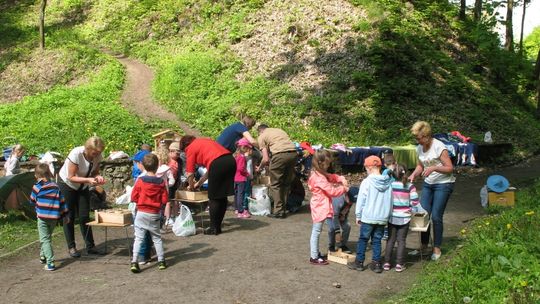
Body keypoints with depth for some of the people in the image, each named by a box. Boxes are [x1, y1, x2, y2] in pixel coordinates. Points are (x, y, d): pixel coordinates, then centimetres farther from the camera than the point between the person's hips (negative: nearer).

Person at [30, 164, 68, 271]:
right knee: (48, 237, 23)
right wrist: (65, 215, 14)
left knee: (45, 239, -1)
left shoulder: (37, 187, -6)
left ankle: (50, 262, -9)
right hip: (54, 217, 4)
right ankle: (43, 256, 38)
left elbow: (32, 201, 7)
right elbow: (62, 202, 6)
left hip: (42, 217, -4)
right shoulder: (56, 187, 4)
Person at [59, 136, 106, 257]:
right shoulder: (76, 154, -32)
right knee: (69, 217, 1)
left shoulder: (98, 156, -17)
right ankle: (71, 247, 10)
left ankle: (90, 246, 8)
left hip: (82, 187, 4)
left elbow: (95, 172, -4)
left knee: (84, 217, 3)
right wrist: (88, 180, -40)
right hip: (67, 185, -4)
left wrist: (98, 177, -27)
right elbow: (71, 177, -29)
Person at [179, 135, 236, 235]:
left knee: (213, 198, 5)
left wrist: (191, 186, 28)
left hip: (218, 163, -7)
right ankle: (217, 226, 23)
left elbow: (190, 174, 11)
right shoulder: (203, 141, 32)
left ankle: (213, 228, 11)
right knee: (222, 197, 15)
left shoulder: (191, 148, 11)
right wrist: (199, 183, 37)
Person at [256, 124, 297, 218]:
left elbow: (266, 159, 6)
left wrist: (259, 168, 26)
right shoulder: (279, 130, 31)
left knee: (275, 184, 8)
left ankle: (279, 211, 7)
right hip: (293, 153, 6)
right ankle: (284, 209, 24)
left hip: (280, 154, -6)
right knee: (286, 183, 18)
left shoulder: (261, 137, 14)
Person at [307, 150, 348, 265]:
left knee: (316, 232, 16)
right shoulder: (319, 178, -22)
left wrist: (343, 181, -1)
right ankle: (314, 257, 6)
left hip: (321, 207, 10)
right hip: (320, 208, -10)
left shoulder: (321, 174, 9)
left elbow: (334, 177, 18)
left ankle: (315, 254, 26)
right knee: (316, 232, -2)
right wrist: (344, 189, -8)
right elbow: (332, 191, -21)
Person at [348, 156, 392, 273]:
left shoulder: (367, 182, -12)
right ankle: (376, 263, 13)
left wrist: (358, 215, 2)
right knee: (377, 240, 12)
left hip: (368, 217, -4)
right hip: (382, 218, 4)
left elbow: (361, 200, -7)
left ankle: (359, 262, 16)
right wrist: (387, 214, 16)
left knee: (363, 239, 9)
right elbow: (390, 201, 6)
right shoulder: (388, 182, 0)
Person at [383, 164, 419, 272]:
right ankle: (399, 264, 10)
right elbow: (414, 201, -12)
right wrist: (410, 208, 7)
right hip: (404, 217, -1)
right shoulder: (410, 186, -10)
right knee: (401, 240, 8)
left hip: (392, 217, 1)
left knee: (390, 240, 11)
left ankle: (387, 263, 14)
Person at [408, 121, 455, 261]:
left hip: (443, 184, -6)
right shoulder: (419, 148, 4)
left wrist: (434, 168, -31)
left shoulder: (439, 147, -18)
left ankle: (437, 248, 9)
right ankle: (424, 245, 16)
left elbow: (450, 168, -17)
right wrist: (413, 176, -4)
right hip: (427, 184, 6)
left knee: (436, 216, -6)